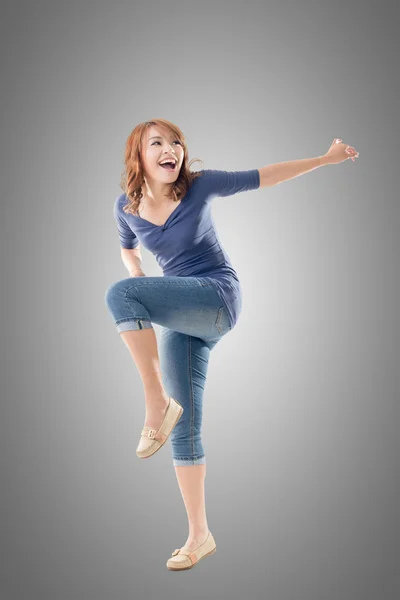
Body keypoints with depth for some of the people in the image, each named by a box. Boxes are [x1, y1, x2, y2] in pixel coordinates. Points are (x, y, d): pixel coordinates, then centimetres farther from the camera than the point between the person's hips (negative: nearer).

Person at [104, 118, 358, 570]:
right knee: (184, 429, 2)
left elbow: (263, 177, 1)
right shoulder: (126, 206, 3)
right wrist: (147, 305, 12)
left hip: (218, 299, -5)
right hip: (181, 321, 5)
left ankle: (157, 403, -21)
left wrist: (326, 159, 3)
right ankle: (199, 536, 14)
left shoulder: (200, 185, -6)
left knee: (118, 294, -28)